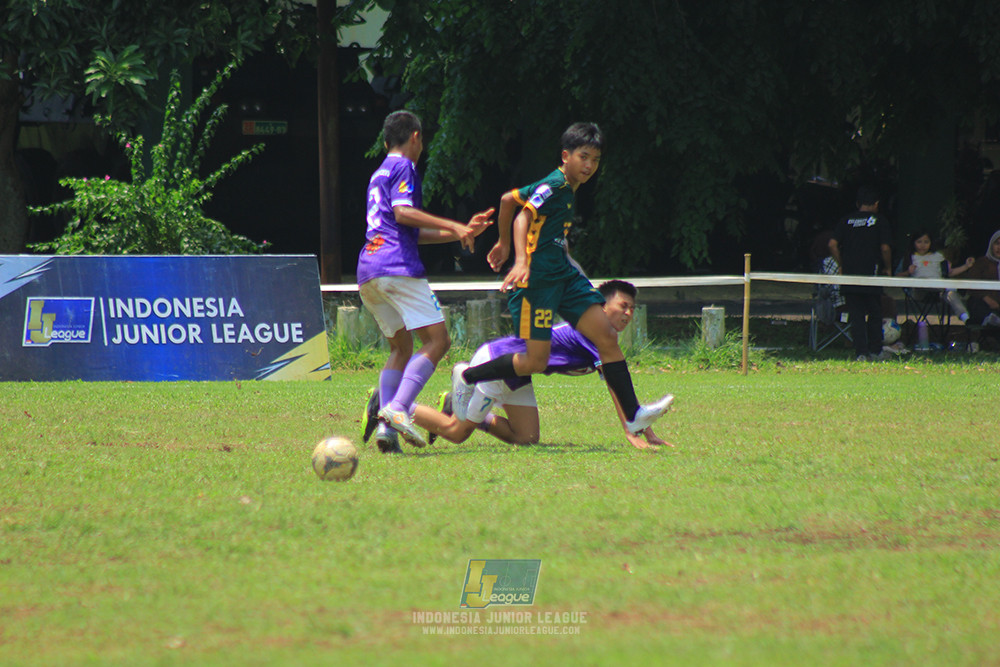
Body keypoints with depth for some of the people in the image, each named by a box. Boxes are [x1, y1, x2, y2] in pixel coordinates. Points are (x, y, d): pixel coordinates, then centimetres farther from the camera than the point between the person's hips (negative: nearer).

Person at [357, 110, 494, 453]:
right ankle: (398, 408, -28)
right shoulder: (403, 167, 1)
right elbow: (403, 212, -15)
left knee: (401, 348, 15)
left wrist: (462, 231, 31)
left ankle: (386, 424, -3)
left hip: (367, 273, 9)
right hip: (397, 266, -9)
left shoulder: (379, 174, 28)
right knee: (437, 340, -9)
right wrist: (453, 226, -14)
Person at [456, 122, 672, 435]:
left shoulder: (568, 189, 16)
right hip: (536, 279, -10)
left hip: (563, 277, 10)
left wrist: (504, 243, 38)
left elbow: (508, 199, 26)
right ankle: (467, 377, 11)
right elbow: (522, 217, -26)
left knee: (607, 336, -3)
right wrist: (521, 261, -39)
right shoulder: (554, 186, -12)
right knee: (535, 362, -9)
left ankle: (633, 416, -6)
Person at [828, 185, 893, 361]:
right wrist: (888, 268, 10)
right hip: (870, 275, -2)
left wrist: (842, 264, 10)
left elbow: (833, 244, 0)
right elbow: (885, 248, -6)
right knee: (875, 314, 12)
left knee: (856, 315, 4)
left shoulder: (845, 221, 8)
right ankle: (875, 350, 14)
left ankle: (861, 352, -2)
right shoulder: (879, 221, 0)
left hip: (849, 274, 2)